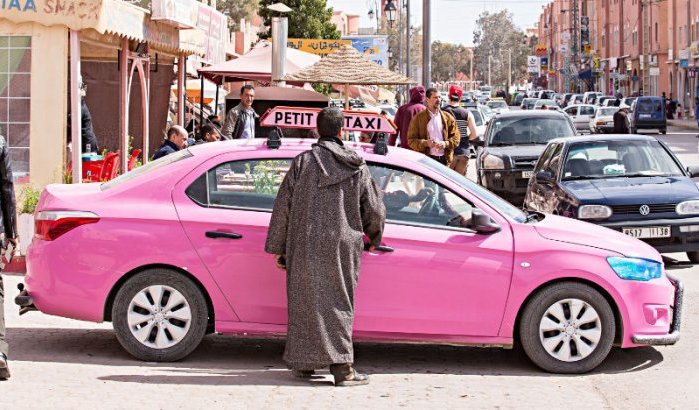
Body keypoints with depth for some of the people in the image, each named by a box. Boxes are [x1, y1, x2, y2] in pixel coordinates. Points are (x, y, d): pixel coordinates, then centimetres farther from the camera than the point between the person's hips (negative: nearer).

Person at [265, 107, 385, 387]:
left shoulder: (303, 162, -3)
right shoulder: (357, 166, 2)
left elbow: (283, 206, -2)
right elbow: (374, 209, 8)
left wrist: (279, 248, 6)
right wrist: (373, 237, 29)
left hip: (305, 246, 0)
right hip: (342, 245, 0)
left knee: (305, 301, 10)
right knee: (337, 302, 4)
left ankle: (304, 363, 16)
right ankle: (342, 366, -4)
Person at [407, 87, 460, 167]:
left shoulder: (447, 117, 13)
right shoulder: (418, 118, 5)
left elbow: (456, 137, 11)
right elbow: (411, 140, 2)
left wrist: (446, 144, -9)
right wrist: (426, 143, -15)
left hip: (444, 159, 3)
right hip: (426, 159, -3)